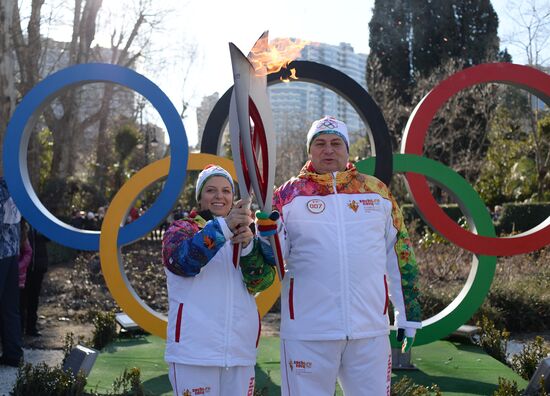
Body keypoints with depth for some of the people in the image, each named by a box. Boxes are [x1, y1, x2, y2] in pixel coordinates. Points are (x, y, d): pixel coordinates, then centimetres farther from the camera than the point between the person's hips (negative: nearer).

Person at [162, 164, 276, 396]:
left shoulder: (244, 234, 15)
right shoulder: (182, 229, 5)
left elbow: (261, 281, -1)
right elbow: (183, 260, -18)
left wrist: (248, 246, -20)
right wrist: (224, 226, -32)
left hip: (241, 350, 4)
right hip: (194, 351, -3)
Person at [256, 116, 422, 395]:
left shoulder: (377, 191, 9)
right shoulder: (288, 194, 2)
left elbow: (399, 253, 13)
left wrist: (409, 313, 13)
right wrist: (265, 231, -22)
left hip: (371, 331, 2)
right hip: (307, 333, -2)